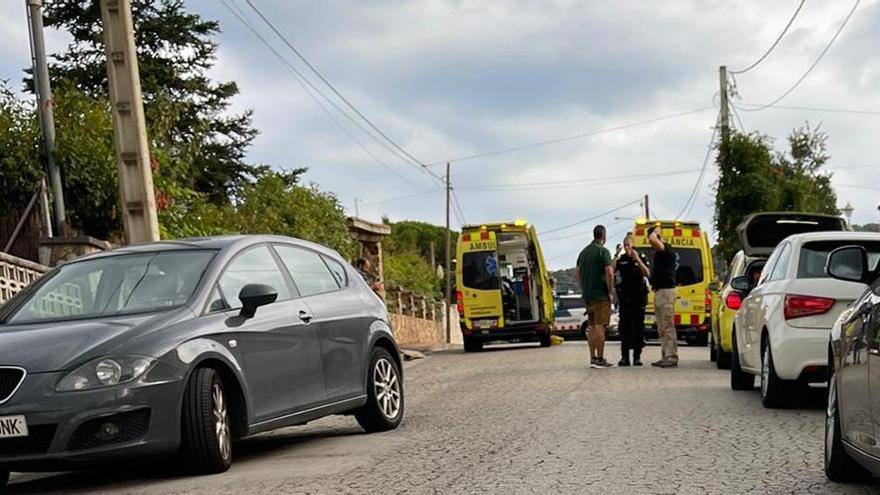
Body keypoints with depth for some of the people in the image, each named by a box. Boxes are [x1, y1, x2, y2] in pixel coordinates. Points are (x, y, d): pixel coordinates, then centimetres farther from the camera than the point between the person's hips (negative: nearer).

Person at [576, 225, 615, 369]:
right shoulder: (603, 251, -11)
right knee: (600, 326, -6)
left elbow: (577, 273, 17)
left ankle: (593, 358, 14)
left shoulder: (584, 252, 13)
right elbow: (609, 273, -19)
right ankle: (600, 359, -7)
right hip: (600, 295, -7)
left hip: (587, 296, 7)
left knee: (592, 327, 12)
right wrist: (610, 292, -9)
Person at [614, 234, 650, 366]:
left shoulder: (640, 258, 3)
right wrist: (615, 256, -17)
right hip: (625, 297, 1)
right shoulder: (621, 260, 6)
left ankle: (637, 356, 4)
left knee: (638, 325, 0)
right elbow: (612, 272, -9)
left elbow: (647, 273, -12)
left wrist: (637, 259, -19)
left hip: (638, 296, -1)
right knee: (625, 325, -2)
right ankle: (625, 356, -1)